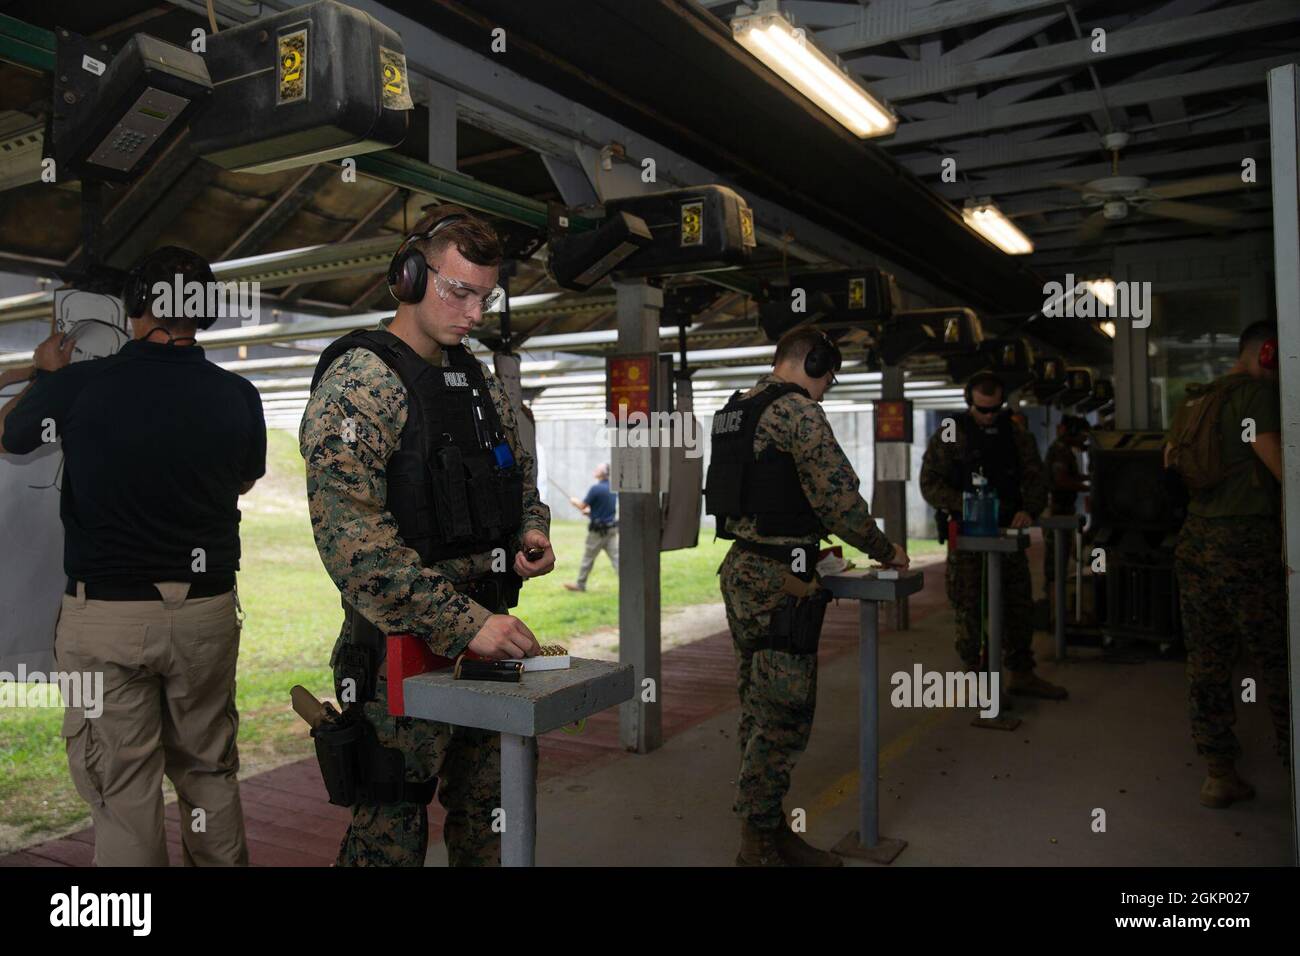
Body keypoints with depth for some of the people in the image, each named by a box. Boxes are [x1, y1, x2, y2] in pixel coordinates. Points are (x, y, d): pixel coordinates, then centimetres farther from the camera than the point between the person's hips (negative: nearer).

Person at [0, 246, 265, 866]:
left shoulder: (79, 386, -10)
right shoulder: (236, 396, -5)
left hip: (106, 615, -2)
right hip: (206, 610, 3)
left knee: (122, 790, 7)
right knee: (209, 773, 16)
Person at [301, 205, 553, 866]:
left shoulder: (482, 382, 12)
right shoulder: (357, 383, -13)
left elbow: (521, 477, 24)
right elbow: (353, 540, -22)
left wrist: (532, 533, 1)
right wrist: (464, 623, -25)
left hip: (487, 639, 7)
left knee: (490, 823, 18)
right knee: (392, 834, 8)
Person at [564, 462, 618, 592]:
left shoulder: (596, 488, -17)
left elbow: (582, 506, -11)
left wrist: (574, 501, 10)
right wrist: (591, 510, 23)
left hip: (598, 531, -6)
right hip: (612, 528, 6)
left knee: (588, 558, 8)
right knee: (615, 557, 3)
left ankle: (580, 584, 21)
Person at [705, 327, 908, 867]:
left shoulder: (735, 411, 15)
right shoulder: (797, 411, -13)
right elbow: (839, 496, -16)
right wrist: (885, 551, -1)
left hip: (740, 572, 10)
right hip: (779, 582, -10)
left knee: (758, 710, 15)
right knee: (784, 716, -1)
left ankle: (767, 831, 26)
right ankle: (760, 846, 8)